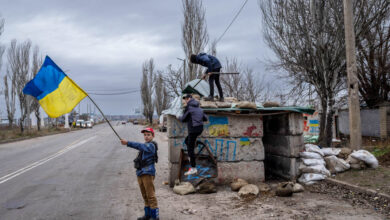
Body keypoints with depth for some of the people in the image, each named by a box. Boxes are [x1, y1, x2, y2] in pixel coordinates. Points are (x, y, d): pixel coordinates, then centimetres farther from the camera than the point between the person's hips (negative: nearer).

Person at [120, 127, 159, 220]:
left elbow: (140, 146, -26)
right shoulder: (145, 145, 20)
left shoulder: (151, 145, -10)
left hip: (147, 173, -9)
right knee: (145, 196, 14)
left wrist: (127, 143, -35)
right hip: (140, 173, 9)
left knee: (150, 195, -7)